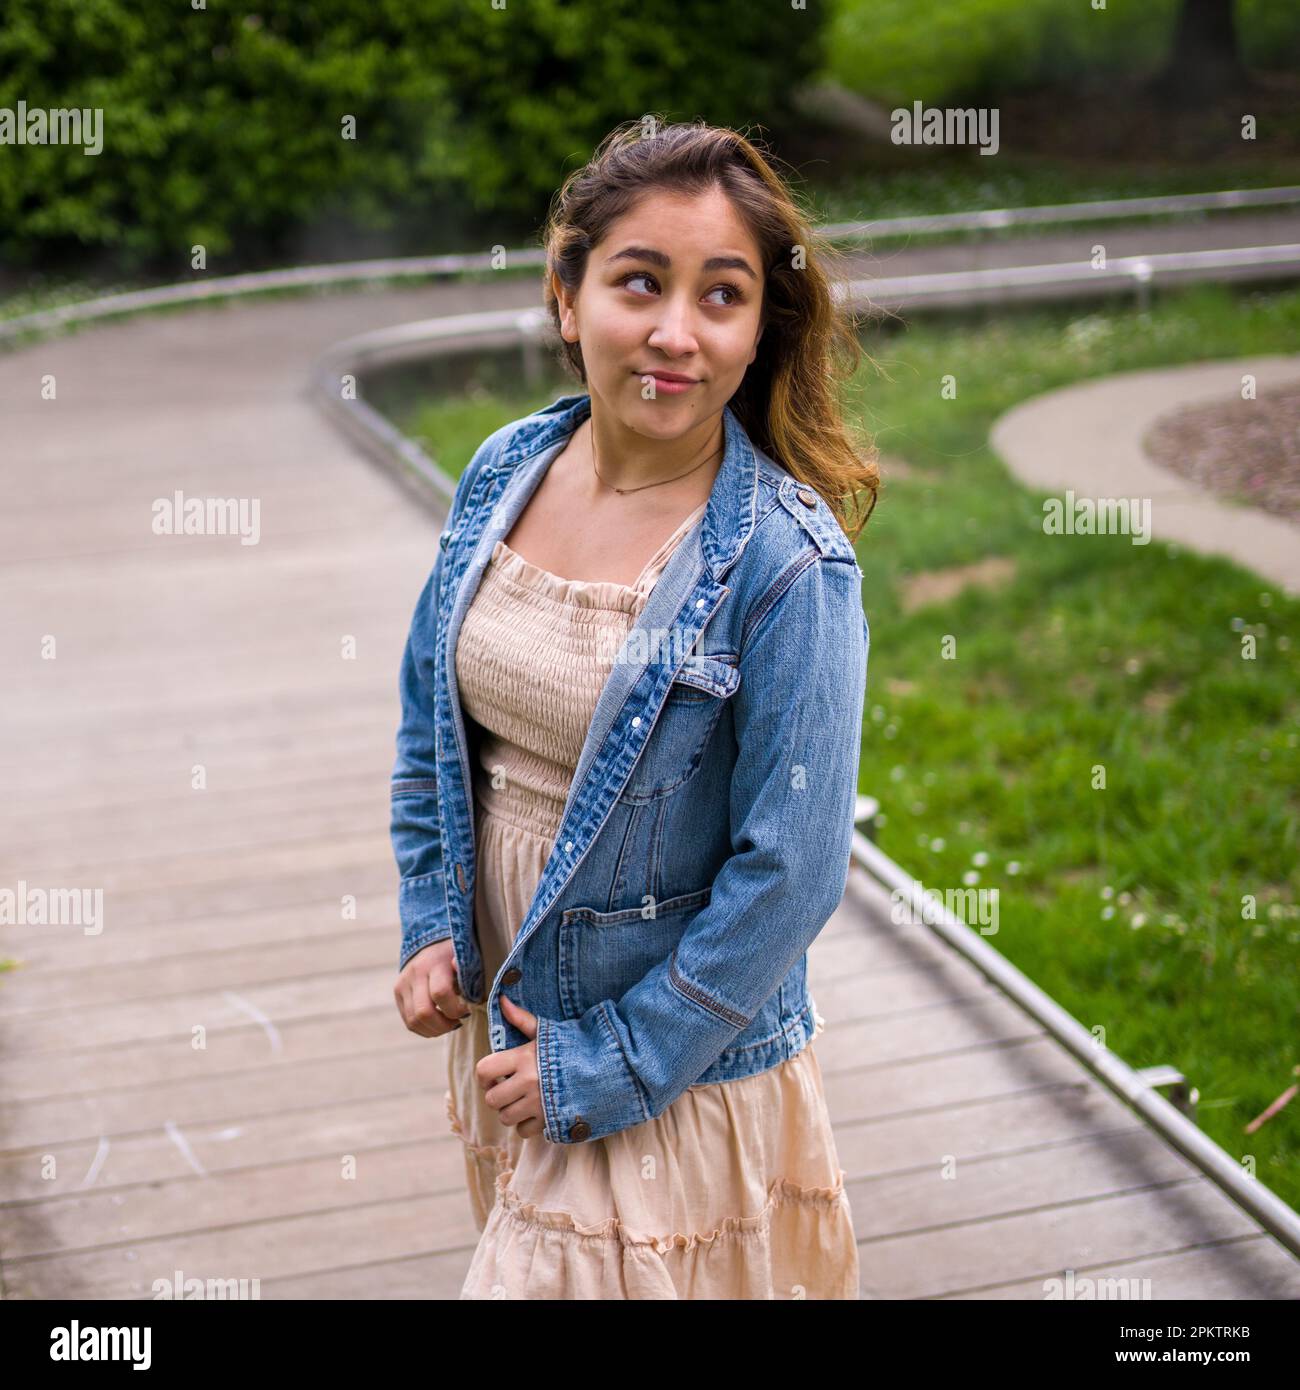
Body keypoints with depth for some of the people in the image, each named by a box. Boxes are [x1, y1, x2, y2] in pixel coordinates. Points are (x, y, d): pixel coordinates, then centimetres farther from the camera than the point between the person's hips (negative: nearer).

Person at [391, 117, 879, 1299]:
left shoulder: (786, 566, -23)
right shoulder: (507, 471, -5)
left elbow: (788, 876, -21)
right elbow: (431, 715, 9)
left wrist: (606, 1066, -15)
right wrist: (429, 925, 1)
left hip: (676, 1059, -6)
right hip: (501, 1016, 6)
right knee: (524, 1258, 26)